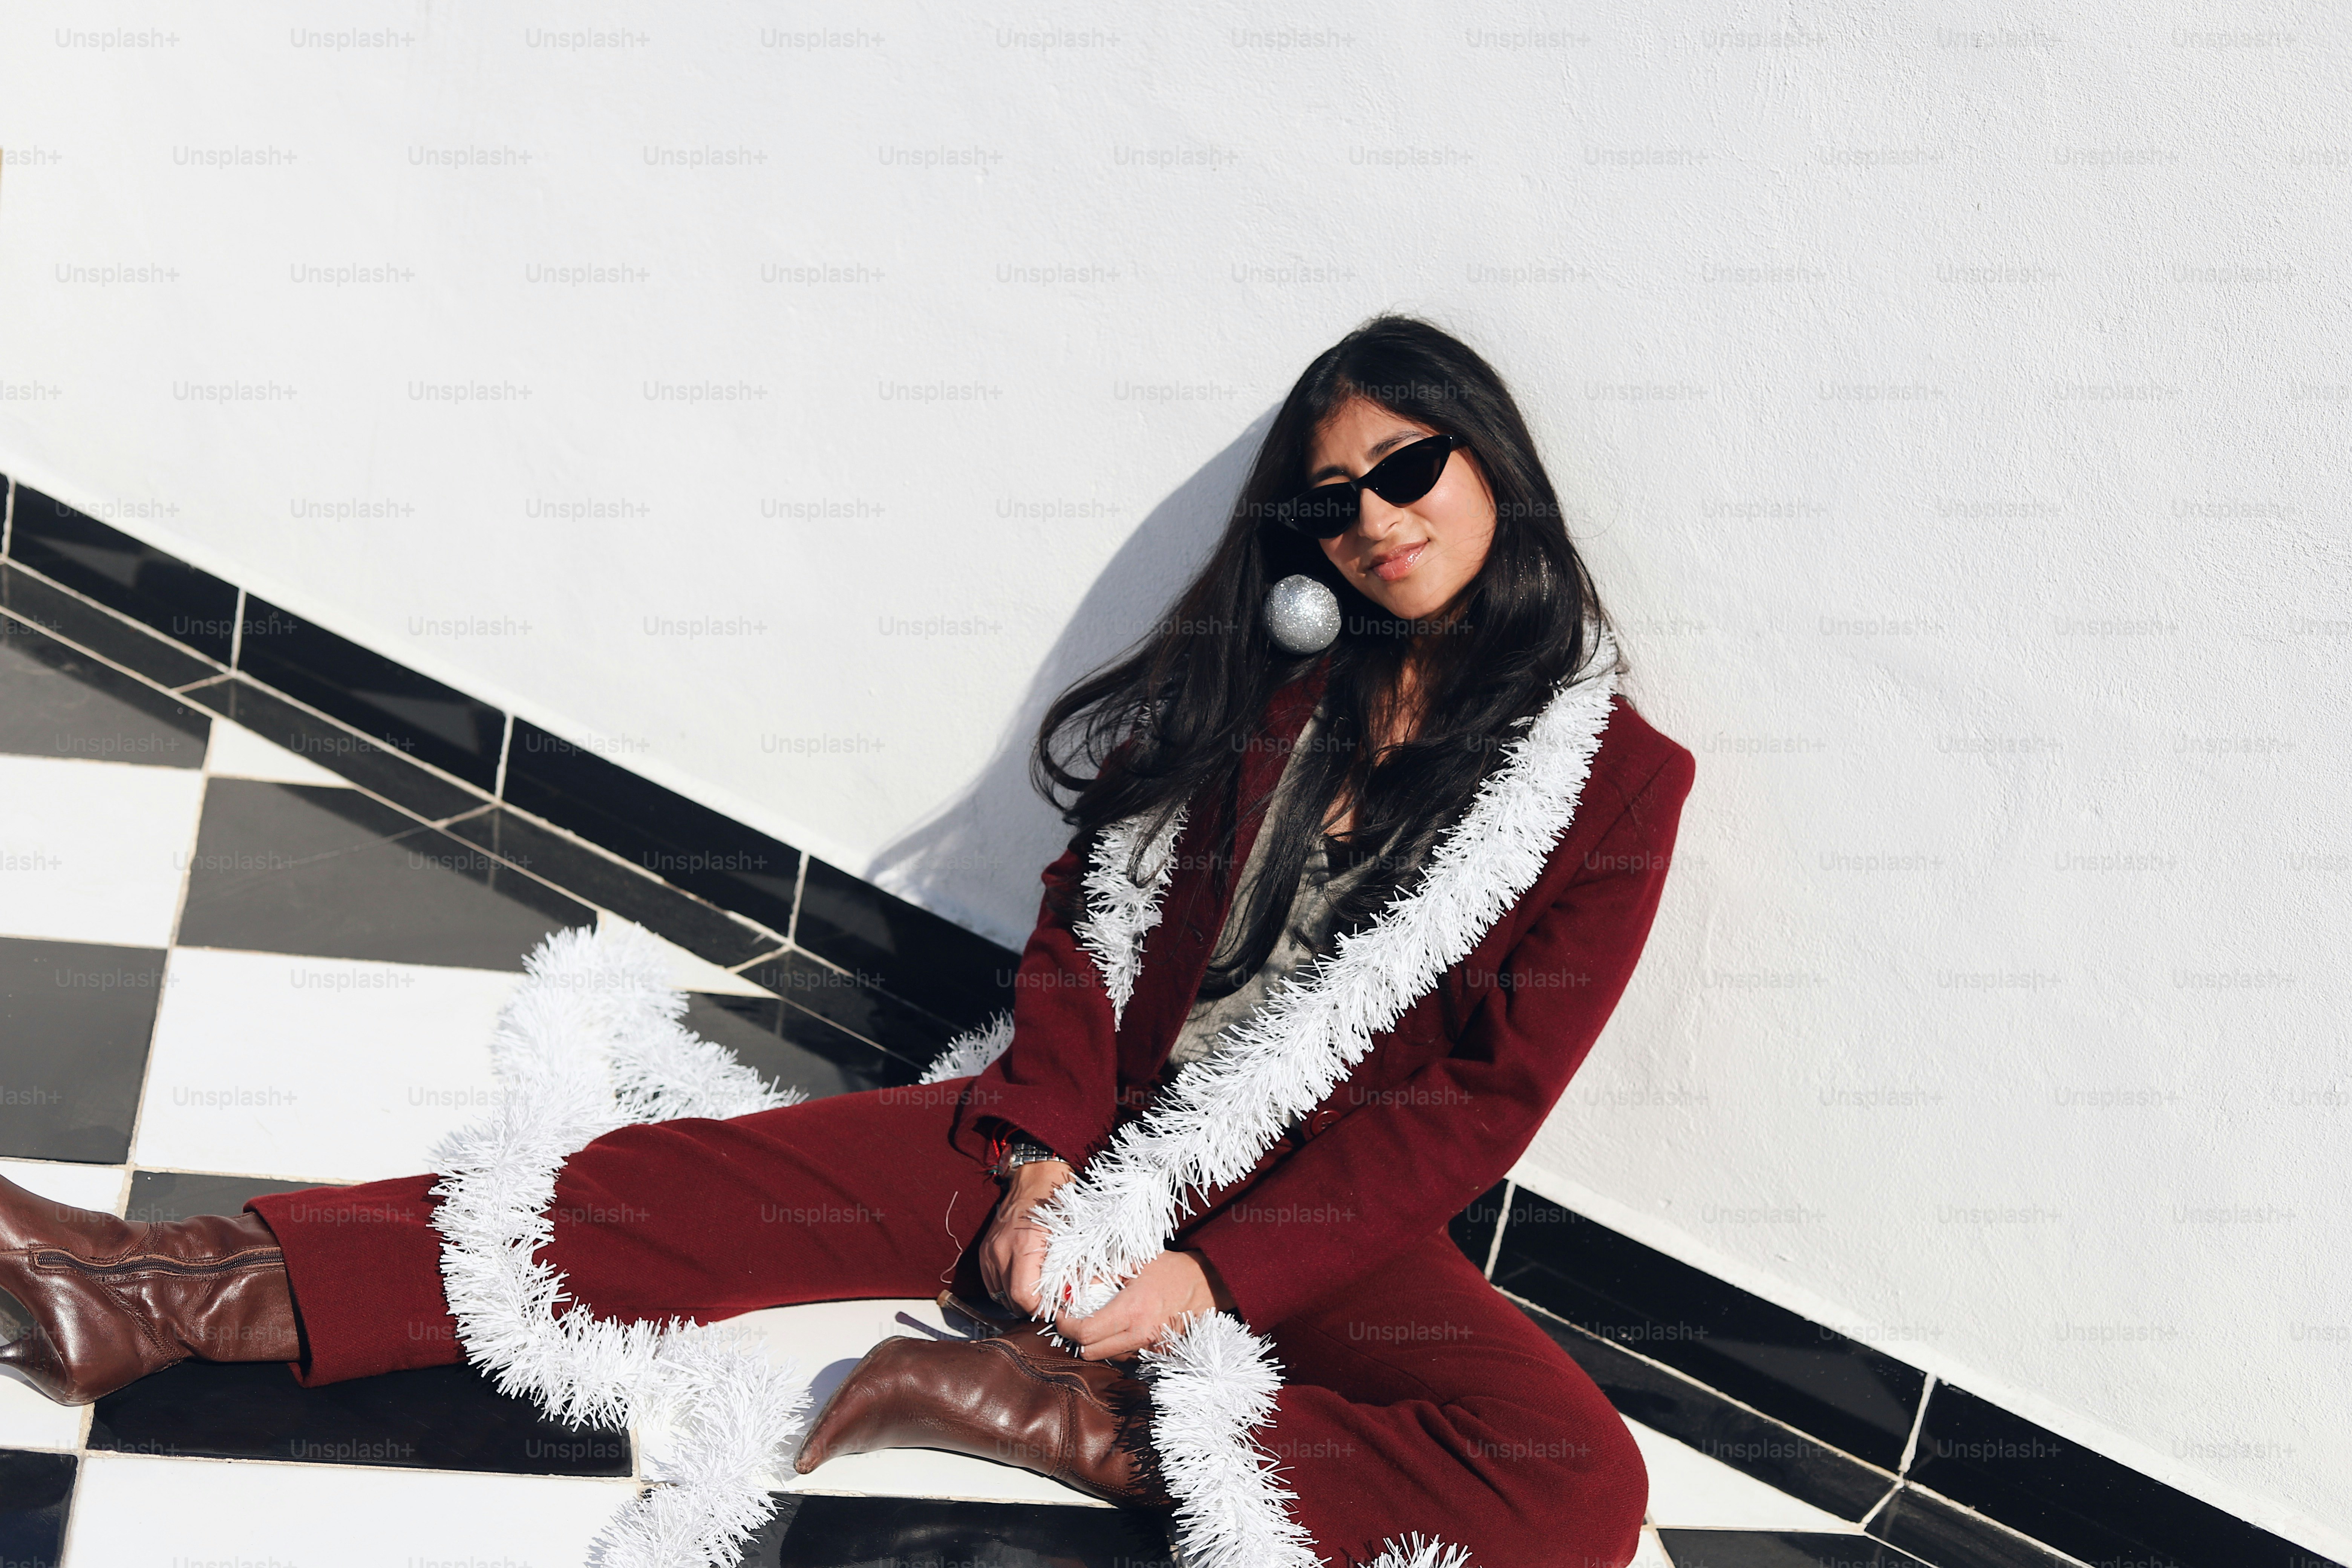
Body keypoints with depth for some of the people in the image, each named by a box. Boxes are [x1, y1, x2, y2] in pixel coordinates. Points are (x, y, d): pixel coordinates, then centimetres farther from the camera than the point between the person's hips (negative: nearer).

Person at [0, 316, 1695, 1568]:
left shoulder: (1610, 775, -2)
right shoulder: (1265, 681, 10)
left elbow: (1480, 1103, -7)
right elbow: (1091, 917, 7)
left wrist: (1218, 1277, -16)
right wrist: (1042, 1153, -11)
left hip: (1327, 1220, -3)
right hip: (1092, 1144, 4)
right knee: (692, 1182, -11)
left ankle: (1087, 1426, -30)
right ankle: (182, 1289, -16)